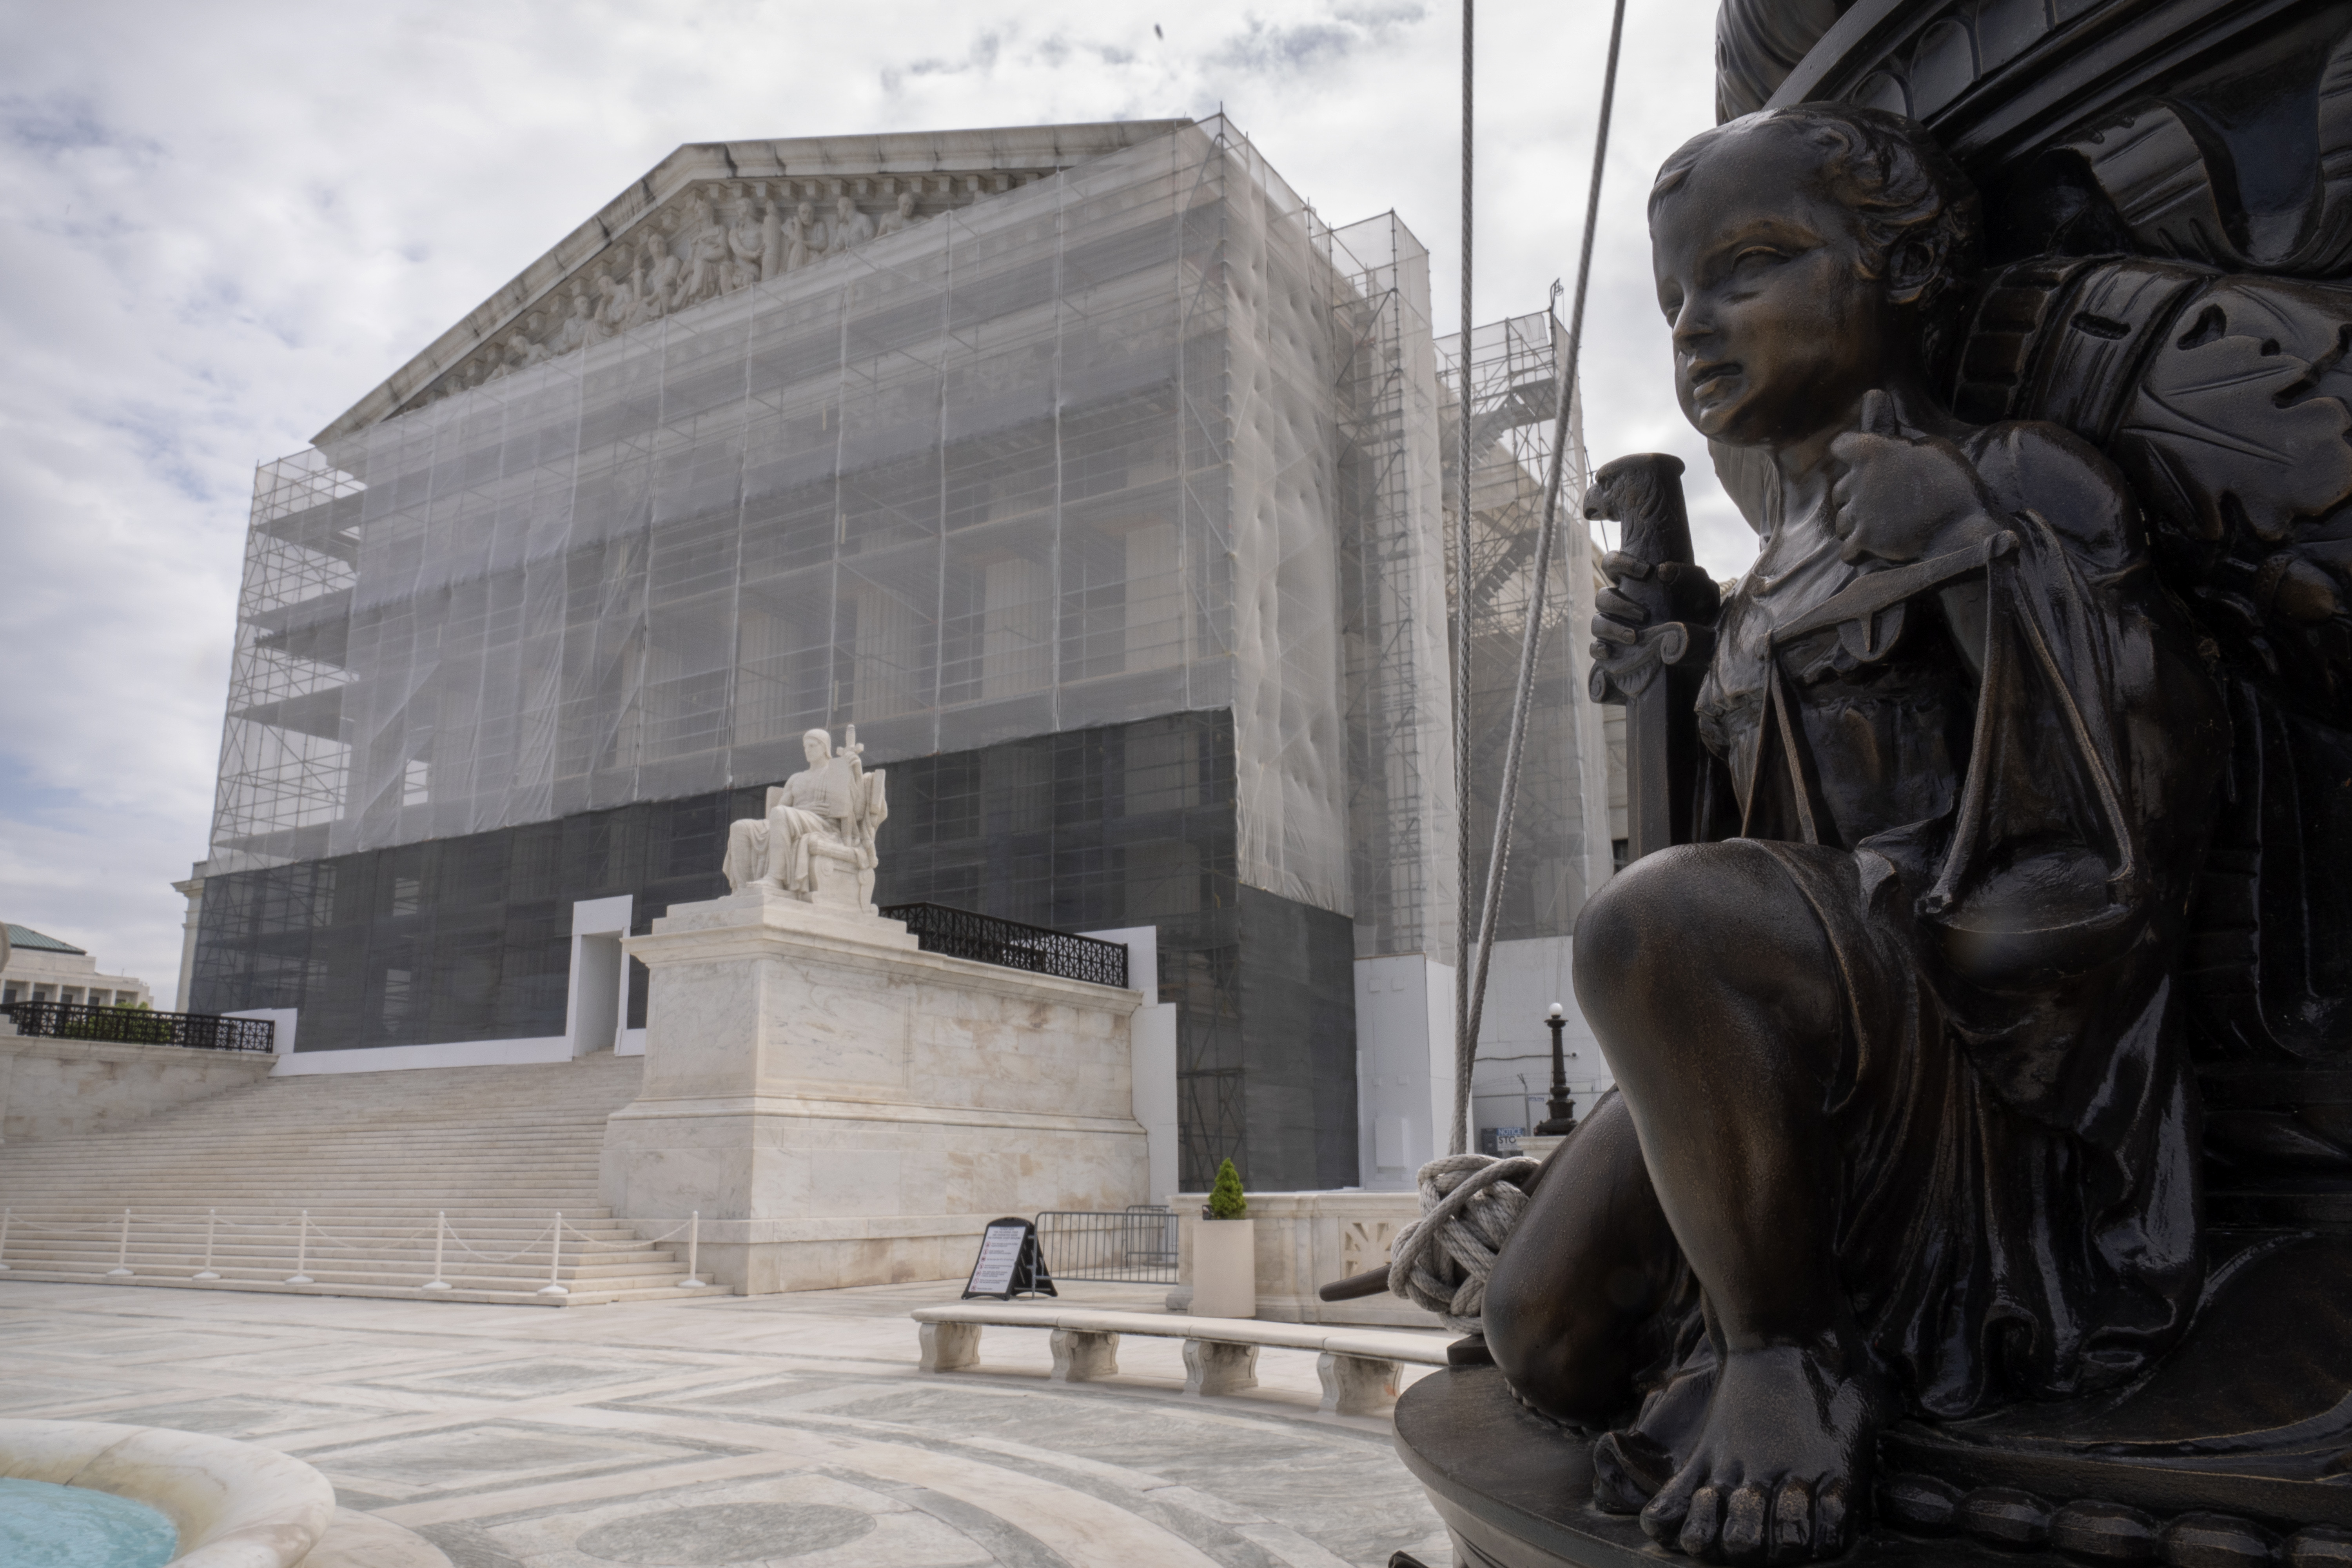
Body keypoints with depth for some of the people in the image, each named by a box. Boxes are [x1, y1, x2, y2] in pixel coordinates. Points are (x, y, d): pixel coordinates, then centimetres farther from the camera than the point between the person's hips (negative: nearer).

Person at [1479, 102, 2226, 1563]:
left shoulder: (1984, 494, -6)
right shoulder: (1781, 575, 17)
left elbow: (2119, 883, -13)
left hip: (1994, 1068, -7)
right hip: (1814, 1058, 7)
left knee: (1660, 924, -35)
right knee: (1550, 1337, -8)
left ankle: (1788, 1359, -17)